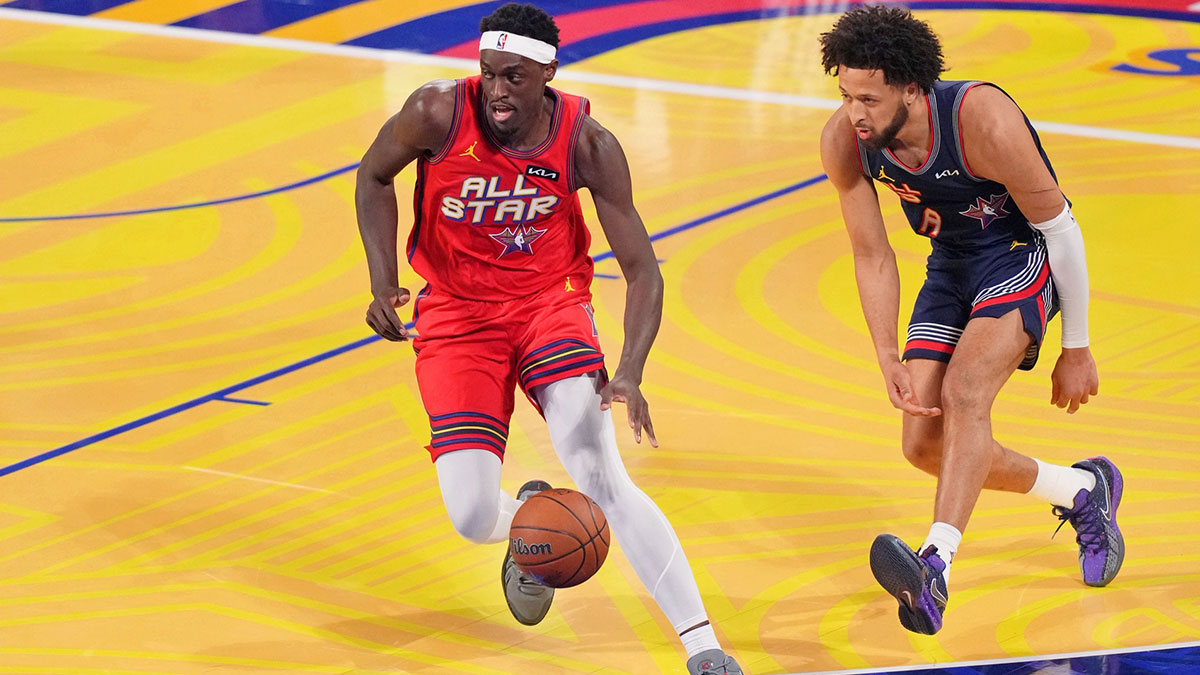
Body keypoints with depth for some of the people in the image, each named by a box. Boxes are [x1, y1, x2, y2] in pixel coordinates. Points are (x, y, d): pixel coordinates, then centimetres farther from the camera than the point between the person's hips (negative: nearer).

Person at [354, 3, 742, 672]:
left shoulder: (587, 144, -17)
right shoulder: (440, 112, -18)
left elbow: (643, 271, -13)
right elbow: (375, 175, 3)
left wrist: (631, 372, -29)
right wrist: (383, 282, -11)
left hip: (551, 303, -1)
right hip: (456, 314, 1)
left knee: (602, 477, -21)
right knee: (472, 517, -11)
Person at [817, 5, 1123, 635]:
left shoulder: (985, 122, -32)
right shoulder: (844, 143, -18)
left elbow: (1061, 229, -20)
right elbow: (872, 255, -4)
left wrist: (1076, 351, -13)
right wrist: (889, 361, -15)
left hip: (1024, 255, -6)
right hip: (951, 265, 6)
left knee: (964, 393, -31)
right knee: (924, 445, 0)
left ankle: (934, 569, -44)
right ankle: (1083, 490, 22)